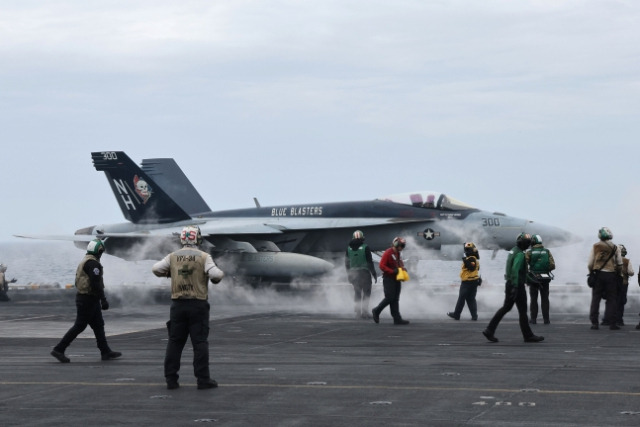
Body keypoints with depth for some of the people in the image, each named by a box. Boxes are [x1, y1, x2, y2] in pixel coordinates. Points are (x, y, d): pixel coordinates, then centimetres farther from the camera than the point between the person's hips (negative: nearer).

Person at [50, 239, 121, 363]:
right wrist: (103, 300, -23)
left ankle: (106, 352, 13)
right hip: (88, 300, -10)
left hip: (84, 298, 10)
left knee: (98, 325, 11)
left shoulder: (85, 261, 15)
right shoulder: (92, 263, -17)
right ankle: (58, 349, -3)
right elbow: (96, 283, -24)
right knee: (79, 326, -6)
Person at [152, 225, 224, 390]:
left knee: (175, 341, 9)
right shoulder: (203, 257, -6)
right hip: (198, 304, -3)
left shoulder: (173, 257, 4)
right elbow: (216, 274, -15)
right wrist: (217, 277, 7)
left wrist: (168, 273, 18)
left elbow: (155, 269, 1)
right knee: (200, 342, 1)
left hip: (178, 304, 3)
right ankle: (203, 379, 0)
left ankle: (171, 379, 9)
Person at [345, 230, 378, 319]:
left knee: (357, 293, 16)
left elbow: (347, 263, 11)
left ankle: (357, 311, 16)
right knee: (366, 292, 2)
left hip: (353, 273, 5)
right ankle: (364, 311, -5)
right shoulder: (365, 247, -10)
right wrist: (374, 274, -2)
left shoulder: (349, 248, 5)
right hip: (364, 272, -5)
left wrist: (349, 275, 20)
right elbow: (370, 262, -10)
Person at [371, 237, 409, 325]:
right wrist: (392, 271, -23)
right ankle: (376, 311, 7)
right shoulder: (388, 253, -11)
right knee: (389, 298, -11)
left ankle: (397, 319, 4)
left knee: (395, 299, 6)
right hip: (388, 279, -9)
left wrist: (403, 269, 6)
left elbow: (400, 265, 29)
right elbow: (382, 266, -18)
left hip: (397, 279, 9)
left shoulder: (398, 254, 16)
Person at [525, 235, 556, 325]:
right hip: (545, 279, 2)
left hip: (533, 279, -2)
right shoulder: (547, 252, 0)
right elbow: (552, 266, -6)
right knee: (545, 299, 10)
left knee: (534, 299, 9)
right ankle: (546, 319, 8)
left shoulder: (529, 252, -6)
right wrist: (546, 269, 13)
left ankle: (533, 319, 9)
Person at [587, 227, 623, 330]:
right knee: (612, 299, 5)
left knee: (595, 299, 5)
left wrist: (591, 272, 17)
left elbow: (590, 263, 1)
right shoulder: (615, 248, 2)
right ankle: (611, 322, 0)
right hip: (611, 275, 0)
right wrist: (619, 274, 18)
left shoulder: (595, 247, 1)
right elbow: (620, 264, 4)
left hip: (598, 274, 0)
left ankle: (594, 322, 1)